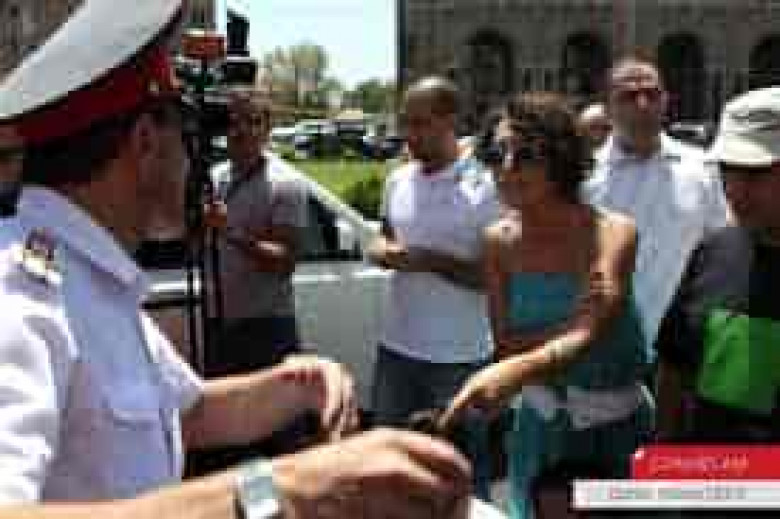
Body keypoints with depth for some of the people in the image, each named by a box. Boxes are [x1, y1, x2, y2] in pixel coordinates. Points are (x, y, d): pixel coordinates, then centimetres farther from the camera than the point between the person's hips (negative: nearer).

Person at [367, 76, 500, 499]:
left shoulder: (484, 188, -14)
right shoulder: (397, 180, 5)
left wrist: (429, 260, -22)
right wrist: (381, 250, -5)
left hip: (459, 358, -6)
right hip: (396, 348, 6)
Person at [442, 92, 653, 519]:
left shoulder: (613, 231, -21)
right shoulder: (498, 241, -7)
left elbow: (586, 336, -34)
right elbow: (506, 341, -8)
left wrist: (513, 372, -55)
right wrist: (572, 322, -27)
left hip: (615, 425, -3)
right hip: (540, 424, 3)